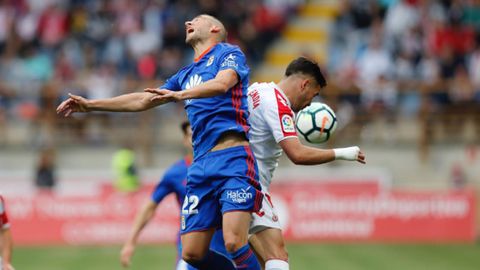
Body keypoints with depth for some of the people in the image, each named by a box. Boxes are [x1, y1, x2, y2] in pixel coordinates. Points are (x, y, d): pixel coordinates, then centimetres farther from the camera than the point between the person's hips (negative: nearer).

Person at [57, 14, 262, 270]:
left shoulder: (229, 53, 6)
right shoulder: (186, 74, 27)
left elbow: (222, 83, -16)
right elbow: (142, 100, 33)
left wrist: (180, 94, -31)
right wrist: (90, 104, 32)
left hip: (233, 158, -7)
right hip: (202, 164, 7)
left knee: (234, 243, -22)